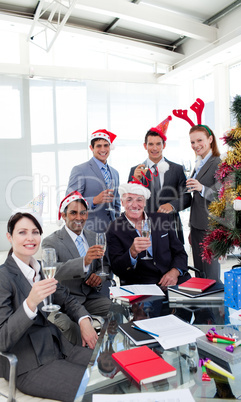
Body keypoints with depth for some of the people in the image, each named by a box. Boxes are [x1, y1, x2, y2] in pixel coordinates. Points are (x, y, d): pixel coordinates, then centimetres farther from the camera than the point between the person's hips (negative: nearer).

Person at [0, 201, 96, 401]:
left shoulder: (40, 268, 6)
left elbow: (66, 299, 17)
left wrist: (84, 321, -3)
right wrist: (30, 303, -36)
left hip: (58, 347, 7)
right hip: (29, 367, -7)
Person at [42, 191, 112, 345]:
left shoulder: (94, 237, 13)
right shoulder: (51, 242, -6)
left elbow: (105, 265, 20)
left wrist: (100, 276, -6)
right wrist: (84, 261, -39)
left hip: (91, 297, 5)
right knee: (80, 328, -33)